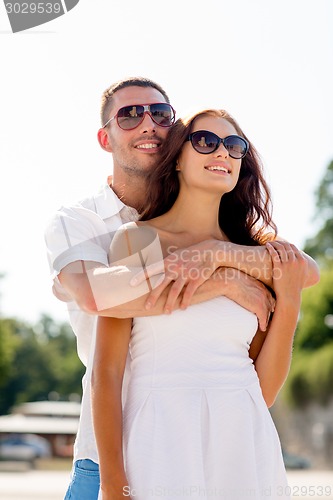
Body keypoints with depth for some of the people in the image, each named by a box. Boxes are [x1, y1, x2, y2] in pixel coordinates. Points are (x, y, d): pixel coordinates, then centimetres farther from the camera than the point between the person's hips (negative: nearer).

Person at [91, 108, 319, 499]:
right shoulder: (136, 239, 0)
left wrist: (288, 303, -1)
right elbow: (107, 373, -5)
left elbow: (264, 391, 8)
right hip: (161, 440, -3)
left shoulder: (256, 258, 10)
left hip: (244, 446, 4)